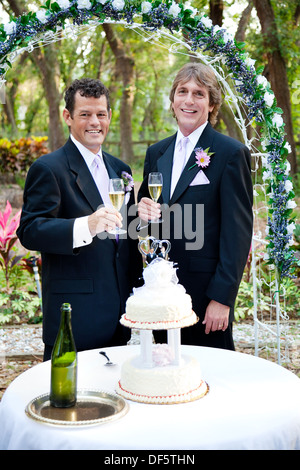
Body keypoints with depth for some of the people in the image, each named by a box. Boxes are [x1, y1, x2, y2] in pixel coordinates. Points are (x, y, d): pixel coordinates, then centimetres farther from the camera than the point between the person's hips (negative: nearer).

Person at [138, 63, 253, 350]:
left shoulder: (231, 153, -7)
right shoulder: (156, 153, 11)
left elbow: (238, 231, -10)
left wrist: (222, 297, -15)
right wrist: (143, 211, -5)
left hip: (206, 291, -5)